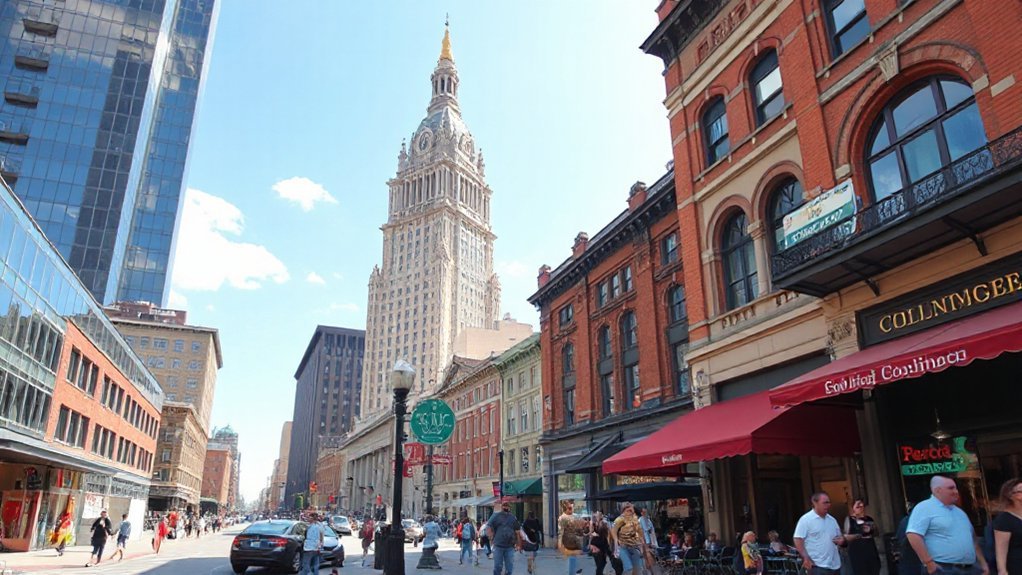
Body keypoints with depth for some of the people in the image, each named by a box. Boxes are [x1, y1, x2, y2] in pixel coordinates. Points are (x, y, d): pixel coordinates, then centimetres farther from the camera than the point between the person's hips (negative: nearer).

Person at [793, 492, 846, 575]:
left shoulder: (832, 520, 13)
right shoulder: (805, 519, -10)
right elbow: (798, 540, -13)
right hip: (817, 566, -7)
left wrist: (842, 539, 0)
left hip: (835, 565, 7)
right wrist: (806, 558, -20)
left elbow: (839, 536, 24)